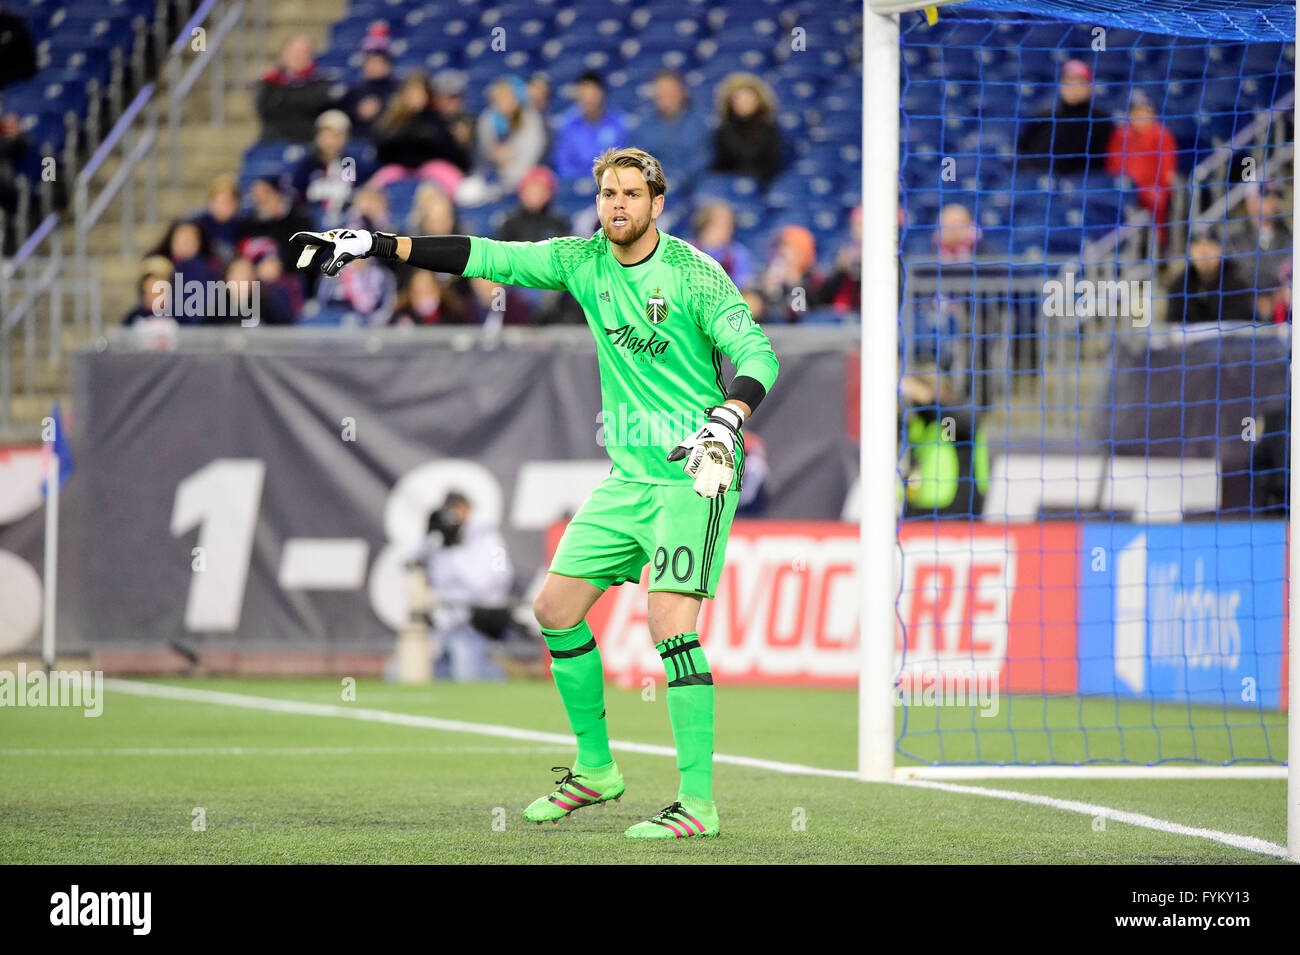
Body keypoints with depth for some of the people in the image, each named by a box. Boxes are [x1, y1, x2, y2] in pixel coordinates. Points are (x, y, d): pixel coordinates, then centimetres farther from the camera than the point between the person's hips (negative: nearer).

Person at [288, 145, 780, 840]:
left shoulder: (694, 273, -11)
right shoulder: (584, 261, 5)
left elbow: (756, 353, -14)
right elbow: (488, 257, 4)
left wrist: (724, 421, -33)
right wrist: (371, 244, 0)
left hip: (695, 473, -7)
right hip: (629, 473, 7)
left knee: (669, 620, -19)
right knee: (555, 608, 6)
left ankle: (698, 802, -17)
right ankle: (595, 769, 21)